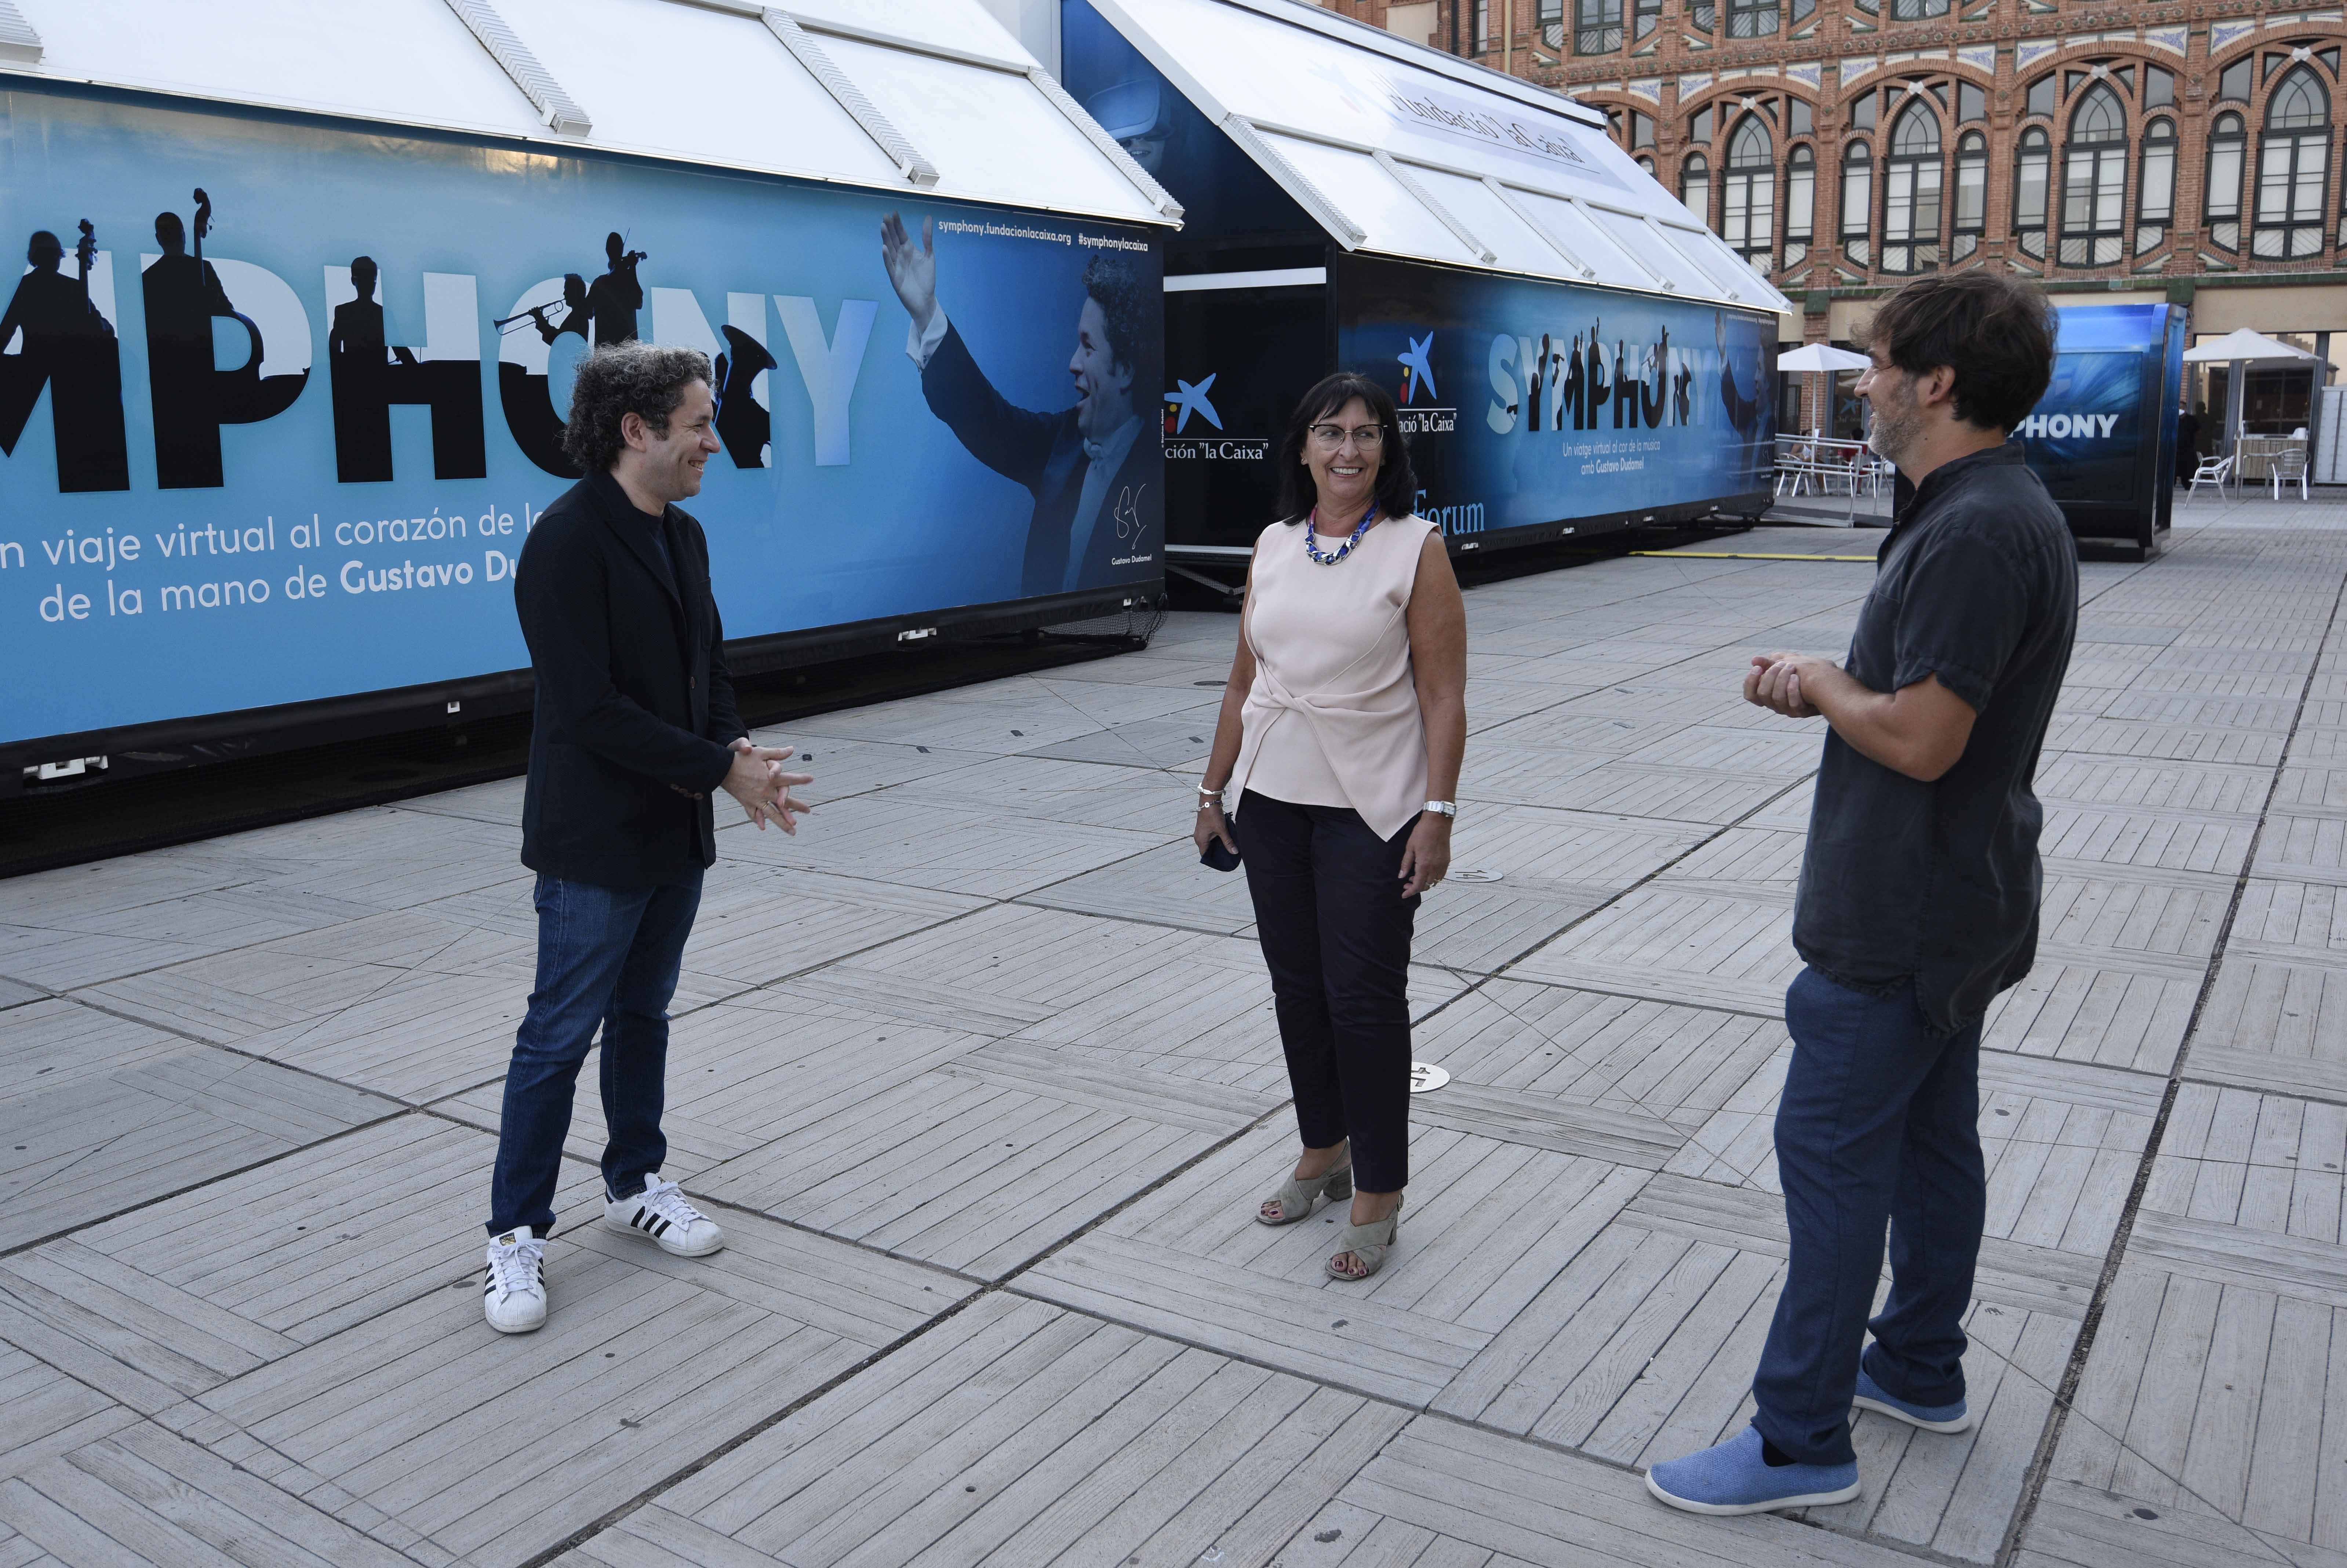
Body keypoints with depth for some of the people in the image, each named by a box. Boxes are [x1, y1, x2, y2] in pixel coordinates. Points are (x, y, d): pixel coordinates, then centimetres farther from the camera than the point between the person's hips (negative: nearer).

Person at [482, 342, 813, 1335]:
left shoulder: (683, 537, 8)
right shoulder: (567, 542, -19)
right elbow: (591, 708, -24)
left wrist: (735, 750, -6)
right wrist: (721, 771, -20)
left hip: (677, 835, 8)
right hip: (595, 843, -8)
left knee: (643, 1015, 19)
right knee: (560, 1036, 1)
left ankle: (635, 1184, 34)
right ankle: (516, 1234, 14)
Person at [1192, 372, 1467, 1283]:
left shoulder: (1416, 548, -6)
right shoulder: (1273, 547, 8)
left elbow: (1443, 697, -9)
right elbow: (1245, 681, 13)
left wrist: (1438, 813, -15)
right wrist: (1215, 789, 13)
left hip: (1370, 811, -5)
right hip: (1272, 801, 5)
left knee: (1366, 1001, -1)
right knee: (1297, 989, 14)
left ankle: (1377, 1199, 12)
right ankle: (1324, 1155, 32)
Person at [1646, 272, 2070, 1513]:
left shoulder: (1975, 533, -25)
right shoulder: (2001, 510, 10)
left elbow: (1920, 740, -28)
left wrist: (1818, 684, -11)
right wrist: (1827, 691, 3)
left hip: (1901, 922, -11)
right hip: (1953, 903, 11)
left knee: (1832, 1154, -2)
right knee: (1930, 1136, 19)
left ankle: (1801, 1440, 8)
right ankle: (1920, 1371, 35)